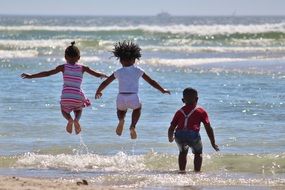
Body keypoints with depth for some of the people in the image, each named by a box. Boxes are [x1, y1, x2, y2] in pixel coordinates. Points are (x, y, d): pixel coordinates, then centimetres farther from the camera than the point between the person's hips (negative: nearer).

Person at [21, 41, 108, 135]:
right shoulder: (82, 68, 7)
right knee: (78, 110, 31)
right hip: (78, 96, 1)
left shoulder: (63, 67, 5)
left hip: (66, 96, -1)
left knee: (64, 110, 28)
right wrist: (104, 76, 35)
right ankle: (76, 119, -4)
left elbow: (47, 73, 2)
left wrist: (31, 76, 8)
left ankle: (69, 119, -7)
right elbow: (97, 74, 12)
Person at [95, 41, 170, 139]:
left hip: (121, 98, 1)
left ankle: (121, 120, 2)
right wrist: (162, 90, 29)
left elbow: (105, 83, 20)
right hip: (133, 98, -1)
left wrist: (98, 92, 38)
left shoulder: (118, 72, 13)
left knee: (121, 109, 36)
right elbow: (151, 82, 16)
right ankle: (132, 126, 11)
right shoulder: (138, 71, 11)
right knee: (137, 108, 35)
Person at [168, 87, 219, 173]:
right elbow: (208, 128, 15)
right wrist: (213, 143, 20)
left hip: (179, 135, 2)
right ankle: (197, 171, 14)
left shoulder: (180, 112, 27)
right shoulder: (201, 111, 20)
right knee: (198, 152, 23)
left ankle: (182, 170, 24)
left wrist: (170, 138, 44)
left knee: (183, 152, 31)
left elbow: (171, 128, 24)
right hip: (193, 134, -2)